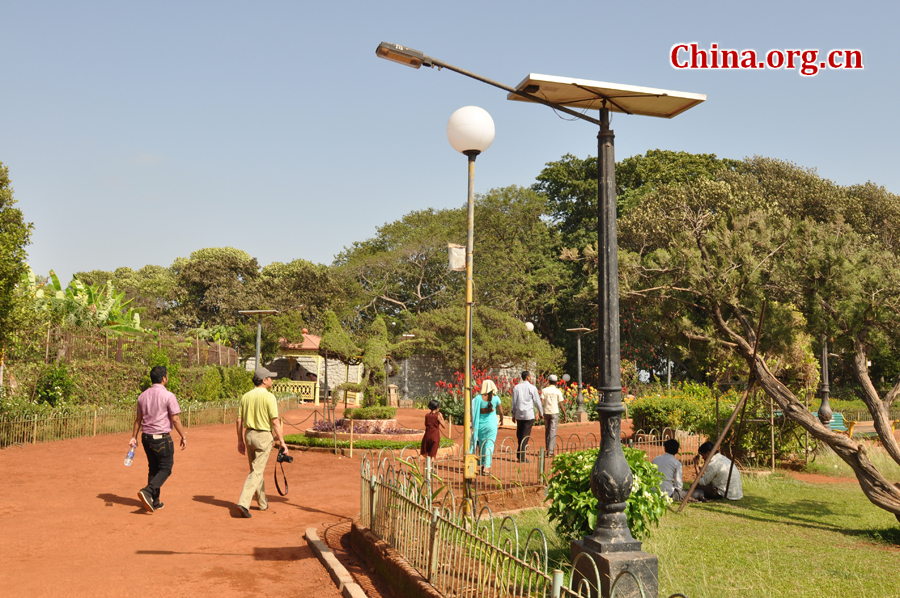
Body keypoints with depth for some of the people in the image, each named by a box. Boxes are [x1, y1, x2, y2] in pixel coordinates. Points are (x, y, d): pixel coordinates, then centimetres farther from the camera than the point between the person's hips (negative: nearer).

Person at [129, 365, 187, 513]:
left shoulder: (143, 396, 7)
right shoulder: (168, 396, -12)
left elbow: (138, 419, 12)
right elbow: (175, 419, -12)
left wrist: (134, 437, 18)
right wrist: (184, 436, -4)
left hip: (146, 437, 6)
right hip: (162, 438, -6)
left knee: (153, 468, 15)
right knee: (165, 468, 3)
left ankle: (155, 501, 18)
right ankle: (148, 492, -17)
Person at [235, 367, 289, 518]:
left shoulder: (246, 396, 5)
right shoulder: (269, 397, -13)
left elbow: (239, 421, 7)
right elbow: (275, 422, -15)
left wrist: (240, 440, 15)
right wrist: (282, 442, -11)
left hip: (249, 435, 6)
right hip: (263, 436, -6)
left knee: (256, 470, 18)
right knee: (257, 472, -4)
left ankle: (262, 503, 29)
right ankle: (243, 503, -15)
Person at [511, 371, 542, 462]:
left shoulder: (516, 387, 5)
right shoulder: (532, 388, -5)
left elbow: (514, 402, 8)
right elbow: (537, 402, 0)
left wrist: (513, 414, 16)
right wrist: (541, 413, 13)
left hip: (519, 414, 4)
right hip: (529, 414, -4)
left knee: (519, 434, 14)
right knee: (525, 435, -2)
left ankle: (520, 453, 15)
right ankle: (521, 456, -4)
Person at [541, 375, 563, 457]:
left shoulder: (544, 390, 2)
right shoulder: (558, 391, -2)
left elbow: (541, 401, -7)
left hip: (546, 412, 3)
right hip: (554, 413, -3)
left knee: (547, 431, 14)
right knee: (553, 432, -4)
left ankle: (548, 450, 19)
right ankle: (550, 451, -12)